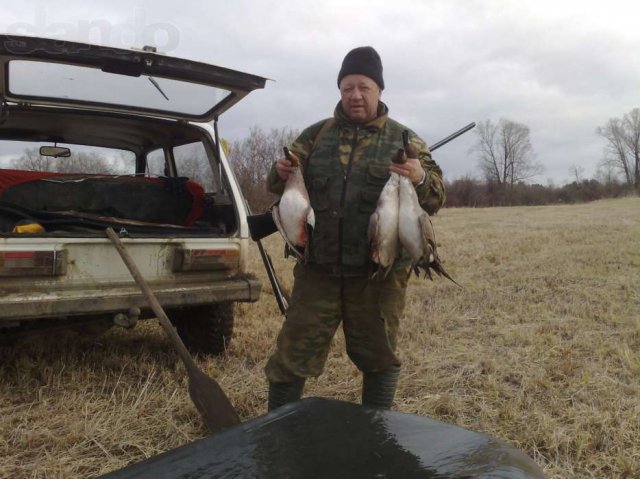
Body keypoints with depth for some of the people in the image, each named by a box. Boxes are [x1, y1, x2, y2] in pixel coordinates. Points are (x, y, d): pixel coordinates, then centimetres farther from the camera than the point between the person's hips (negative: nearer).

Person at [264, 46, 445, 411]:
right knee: (294, 352, 5)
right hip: (318, 267, 1)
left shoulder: (405, 141, 5)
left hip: (380, 271, 0)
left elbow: (435, 198, 3)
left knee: (378, 354, 13)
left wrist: (421, 179, -20)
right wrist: (280, 175, -10)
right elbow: (281, 189, 14)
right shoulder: (315, 135, 9)